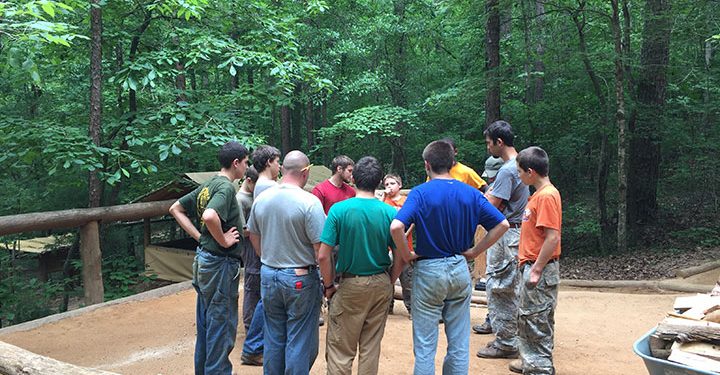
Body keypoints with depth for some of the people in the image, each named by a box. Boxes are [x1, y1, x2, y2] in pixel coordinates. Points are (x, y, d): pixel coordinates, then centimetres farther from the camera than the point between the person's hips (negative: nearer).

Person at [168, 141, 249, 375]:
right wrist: (223, 241, -20)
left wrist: (199, 236, 10)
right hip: (221, 264, -9)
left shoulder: (208, 185, 10)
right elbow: (210, 217, -36)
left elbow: (176, 209, 17)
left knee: (205, 324, 19)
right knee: (222, 325, 2)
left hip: (203, 260, 10)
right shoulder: (226, 187, -17)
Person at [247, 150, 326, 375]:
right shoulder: (309, 202, -18)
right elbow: (321, 250, -19)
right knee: (300, 342, 6)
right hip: (301, 280, -6)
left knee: (273, 339, 17)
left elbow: (253, 237, 14)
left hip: (268, 276, 6)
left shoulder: (261, 199, 1)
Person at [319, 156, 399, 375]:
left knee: (340, 350, 7)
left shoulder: (339, 210, -12)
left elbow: (323, 256, -14)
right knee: (371, 347, 15)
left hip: (351, 285, -2)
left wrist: (329, 286, 0)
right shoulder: (390, 212, -7)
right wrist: (389, 282, 11)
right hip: (381, 285, 3)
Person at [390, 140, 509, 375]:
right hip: (460, 270, 4)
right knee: (460, 343, 14)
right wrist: (474, 251, 2)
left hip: (428, 271, -4)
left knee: (425, 345, 6)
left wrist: (407, 256, -12)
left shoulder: (420, 193, -12)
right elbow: (502, 224, -1)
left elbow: (396, 227, -26)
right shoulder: (470, 193, 1)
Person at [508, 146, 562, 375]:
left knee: (536, 319, -1)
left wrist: (536, 270, -21)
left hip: (540, 269, -10)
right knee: (528, 317, 18)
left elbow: (553, 237, -23)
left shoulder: (547, 196, -18)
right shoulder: (540, 194, 13)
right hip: (532, 265, 10)